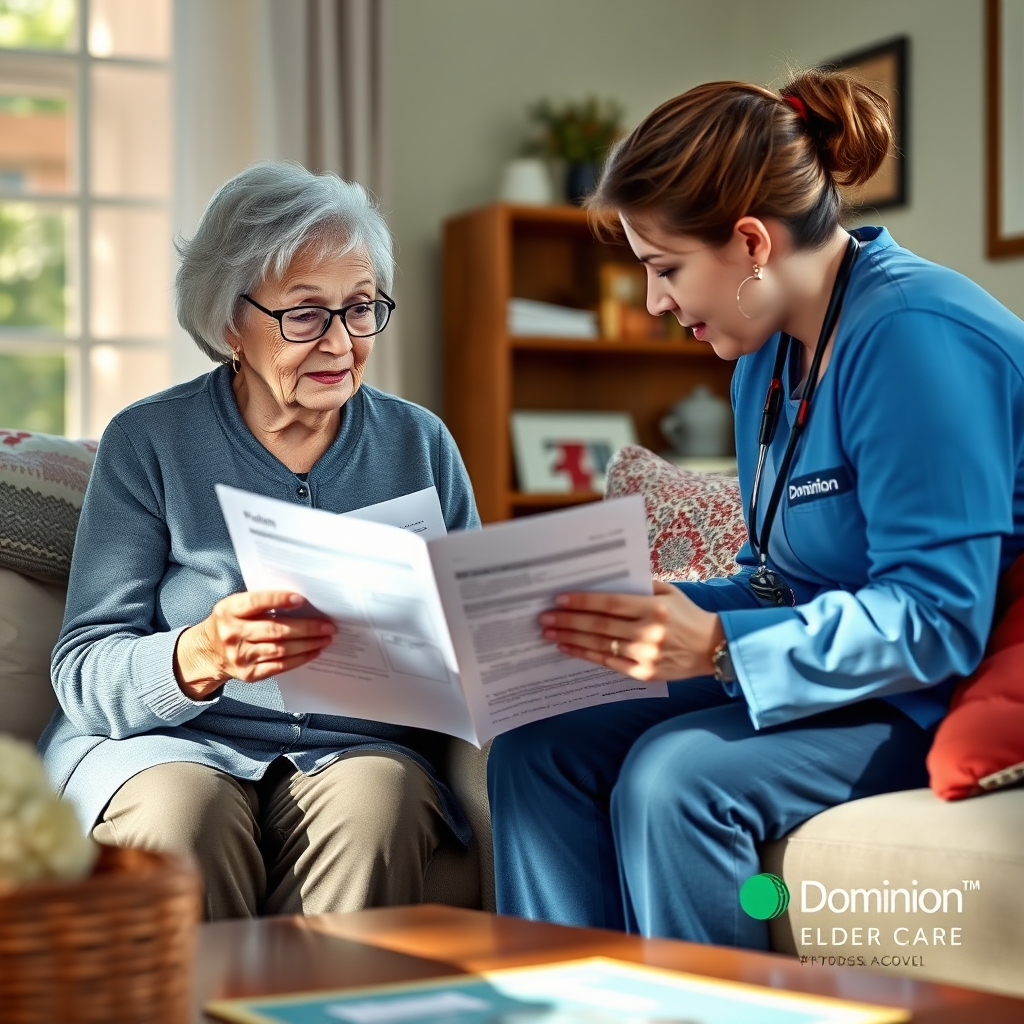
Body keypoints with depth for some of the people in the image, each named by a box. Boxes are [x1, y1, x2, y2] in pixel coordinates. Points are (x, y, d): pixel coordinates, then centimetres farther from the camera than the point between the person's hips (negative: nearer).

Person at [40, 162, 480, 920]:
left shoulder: (420, 444, 10)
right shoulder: (148, 443, 1)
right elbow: (83, 673, -5)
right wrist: (200, 656, -26)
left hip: (359, 747, 2)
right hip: (172, 745, -1)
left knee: (374, 800, -32)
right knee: (179, 814, -34)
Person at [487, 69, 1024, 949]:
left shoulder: (913, 335, -18)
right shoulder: (767, 355, 11)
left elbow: (936, 620, -23)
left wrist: (717, 646, -29)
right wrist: (660, 612, 0)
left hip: (948, 706, -9)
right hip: (834, 685, 9)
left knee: (673, 774, -30)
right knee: (536, 757, -8)